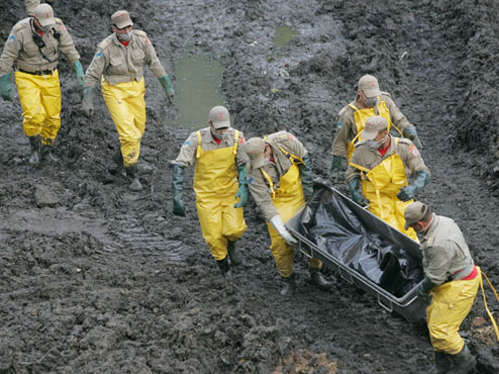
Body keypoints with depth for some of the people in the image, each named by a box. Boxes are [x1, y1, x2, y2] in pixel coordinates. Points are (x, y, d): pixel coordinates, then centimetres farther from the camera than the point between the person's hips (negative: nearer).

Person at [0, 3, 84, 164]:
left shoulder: (57, 26, -15)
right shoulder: (20, 31, -24)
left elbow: (69, 48, -6)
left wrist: (79, 71, -13)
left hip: (50, 78, 4)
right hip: (28, 78, -4)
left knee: (52, 117, 5)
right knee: (33, 115, -19)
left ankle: (46, 151, 26)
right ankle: (35, 146, 9)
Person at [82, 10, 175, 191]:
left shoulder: (141, 38, -15)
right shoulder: (106, 48, -23)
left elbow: (154, 62, -2)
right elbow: (92, 74, -14)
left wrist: (168, 86, 3)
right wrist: (87, 102, -15)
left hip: (135, 87, 5)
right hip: (114, 90, -5)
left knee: (138, 129, 18)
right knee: (128, 132, -13)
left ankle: (120, 156, 47)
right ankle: (133, 175, 2)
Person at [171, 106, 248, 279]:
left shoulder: (236, 137, -13)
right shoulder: (196, 139, -19)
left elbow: (244, 165, -2)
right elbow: (179, 166, -18)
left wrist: (244, 188, -17)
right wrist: (178, 198, -24)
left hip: (230, 191, 1)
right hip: (207, 194, -1)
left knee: (234, 229, -12)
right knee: (214, 235, -1)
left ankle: (231, 243, 26)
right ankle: (221, 260, 31)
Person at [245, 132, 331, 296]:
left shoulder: (284, 141, -25)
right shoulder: (254, 172, -27)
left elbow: (304, 157, -4)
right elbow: (264, 204, -27)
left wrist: (307, 183, -3)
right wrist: (282, 231, -32)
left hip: (300, 193, 2)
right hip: (278, 201, -2)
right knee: (280, 242, -9)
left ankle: (315, 273, 20)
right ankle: (288, 280, 10)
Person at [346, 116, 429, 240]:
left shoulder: (404, 148, -13)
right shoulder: (362, 149, -10)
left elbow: (423, 173, -11)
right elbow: (352, 173, 7)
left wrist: (414, 188, -32)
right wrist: (355, 193, -9)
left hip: (400, 197, 1)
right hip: (377, 199, -1)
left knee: (407, 231, 0)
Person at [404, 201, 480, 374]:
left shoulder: (439, 244, -34)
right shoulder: (442, 221, -3)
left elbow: (435, 277, -23)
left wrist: (423, 288, -2)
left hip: (459, 288, -10)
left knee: (440, 329, -2)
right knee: (433, 317, 19)